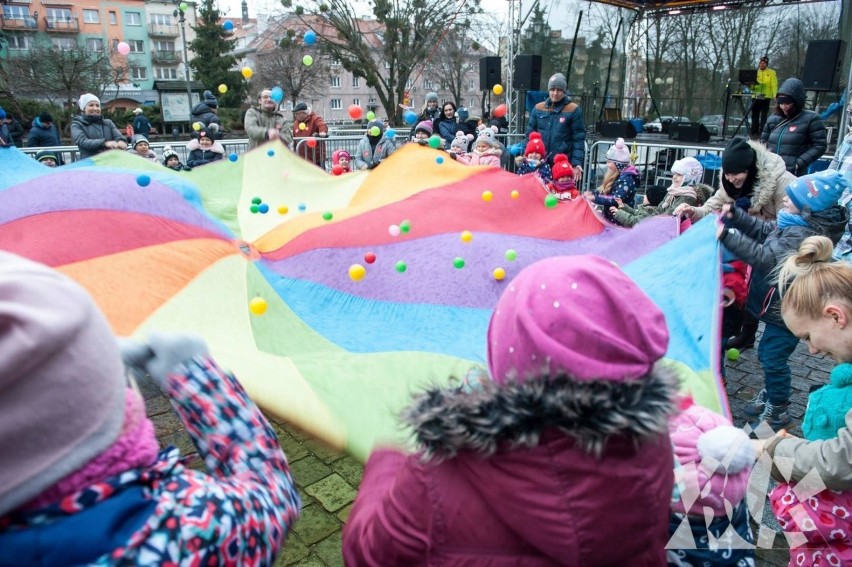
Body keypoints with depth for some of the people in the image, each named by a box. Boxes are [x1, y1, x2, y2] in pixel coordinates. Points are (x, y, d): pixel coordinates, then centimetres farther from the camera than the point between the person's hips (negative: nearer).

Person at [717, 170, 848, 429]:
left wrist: (727, 235, -39)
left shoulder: (803, 234, -28)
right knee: (767, 354, 24)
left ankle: (778, 412, 21)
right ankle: (769, 395, 44)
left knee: (773, 359, 3)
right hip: (780, 307, 10)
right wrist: (735, 215, -1)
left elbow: (764, 257, -36)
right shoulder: (799, 223, 2)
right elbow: (765, 230, 12)